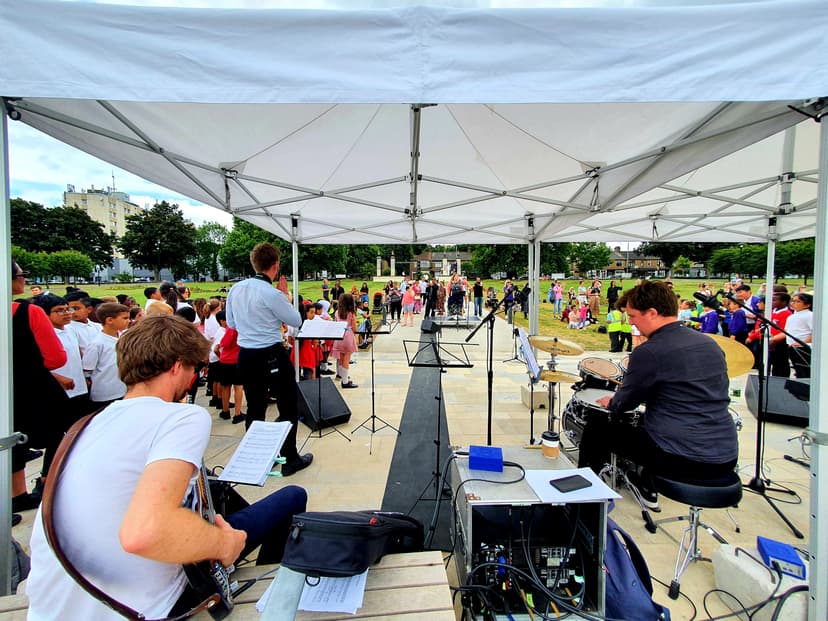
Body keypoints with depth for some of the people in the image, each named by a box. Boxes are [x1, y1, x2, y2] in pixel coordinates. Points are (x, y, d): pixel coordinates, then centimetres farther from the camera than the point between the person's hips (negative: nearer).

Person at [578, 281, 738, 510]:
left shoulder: (648, 352, -17)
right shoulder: (710, 344, 6)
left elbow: (623, 403, -6)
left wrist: (610, 403, 17)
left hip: (680, 460, -7)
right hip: (726, 459, 8)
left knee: (596, 428, 10)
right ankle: (647, 486, 45)